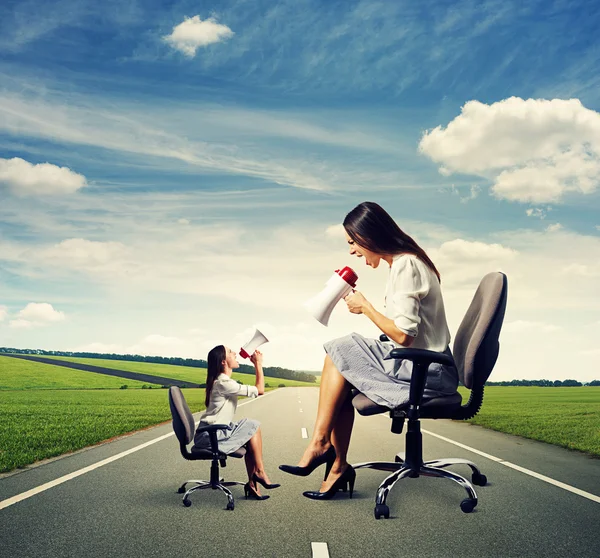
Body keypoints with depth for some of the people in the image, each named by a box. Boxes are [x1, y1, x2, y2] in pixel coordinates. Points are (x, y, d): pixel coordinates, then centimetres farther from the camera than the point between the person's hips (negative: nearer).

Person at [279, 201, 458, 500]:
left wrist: (365, 306, -9)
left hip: (424, 371, -9)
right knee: (344, 375, 0)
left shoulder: (405, 265, -15)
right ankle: (338, 466, -1)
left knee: (338, 355, -7)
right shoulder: (404, 262, 15)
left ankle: (319, 444, -1)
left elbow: (403, 335, -22)